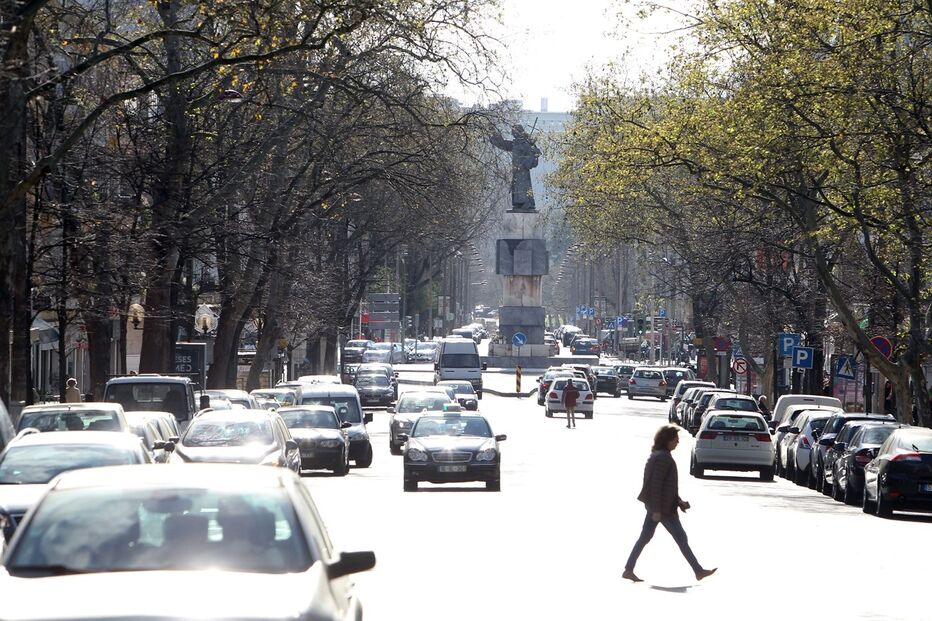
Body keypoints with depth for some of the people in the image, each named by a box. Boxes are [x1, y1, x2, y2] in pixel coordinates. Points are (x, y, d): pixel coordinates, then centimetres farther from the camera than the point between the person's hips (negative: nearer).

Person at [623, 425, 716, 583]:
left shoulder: (659, 455, 14)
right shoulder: (662, 457, -17)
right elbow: (656, 484, -21)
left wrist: (679, 501, 19)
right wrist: (656, 510, -22)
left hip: (655, 506, 10)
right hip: (663, 507, -10)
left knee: (645, 537, 10)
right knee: (681, 538, -3)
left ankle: (628, 570, 9)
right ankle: (698, 571, 3)